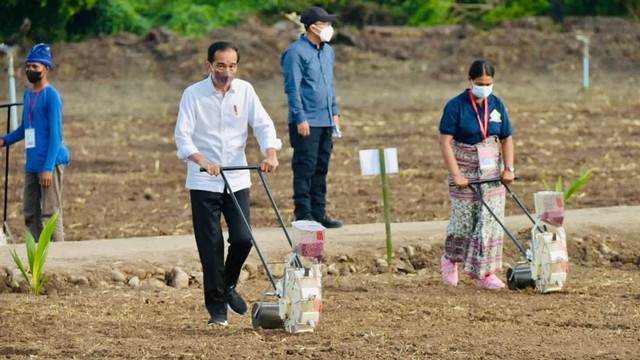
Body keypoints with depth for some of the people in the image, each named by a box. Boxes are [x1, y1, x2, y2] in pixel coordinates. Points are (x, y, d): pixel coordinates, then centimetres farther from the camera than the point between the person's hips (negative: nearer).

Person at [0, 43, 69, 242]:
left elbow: (55, 134, -14)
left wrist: (48, 168, -20)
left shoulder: (51, 96, -9)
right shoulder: (28, 94, 14)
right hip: (32, 164, 8)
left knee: (50, 214, -7)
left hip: (50, 163, -8)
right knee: (30, 214, 8)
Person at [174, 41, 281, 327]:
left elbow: (263, 124, -2)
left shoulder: (245, 91, 2)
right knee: (210, 247, -2)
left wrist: (270, 153, -21)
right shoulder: (194, 94, -7)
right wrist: (202, 161, -30)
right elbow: (182, 135, -12)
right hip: (203, 182, -3)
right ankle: (216, 308, 6)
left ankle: (228, 286, 21)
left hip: (237, 179, 3)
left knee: (243, 239, -7)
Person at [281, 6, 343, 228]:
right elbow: (292, 88, -13)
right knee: (305, 168, -5)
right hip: (307, 122, -8)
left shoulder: (328, 52, 14)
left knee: (321, 168, 10)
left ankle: (319, 212, 15)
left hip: (326, 122, 8)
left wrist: (334, 112, 18)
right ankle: (303, 214, -2)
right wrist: (300, 118, -16)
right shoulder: (297, 52, -11)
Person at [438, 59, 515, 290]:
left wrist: (508, 168, -5)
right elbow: (445, 142, -14)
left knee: (491, 221, -1)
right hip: (465, 172, -4)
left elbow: (506, 139, 8)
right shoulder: (456, 106, -11)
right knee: (464, 219, 3)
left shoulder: (496, 105, 4)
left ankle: (485, 273, 2)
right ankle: (450, 259, 29)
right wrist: (455, 174, -20)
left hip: (491, 172, 4)